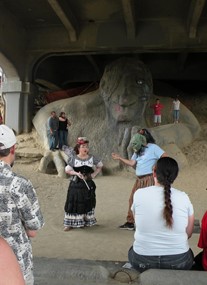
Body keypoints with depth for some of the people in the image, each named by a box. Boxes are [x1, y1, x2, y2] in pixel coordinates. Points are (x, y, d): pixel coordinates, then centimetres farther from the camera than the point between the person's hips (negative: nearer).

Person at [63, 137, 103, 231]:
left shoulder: (92, 158, 0)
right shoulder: (73, 158, -4)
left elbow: (100, 166, 14)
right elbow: (67, 169, -4)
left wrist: (94, 174, 3)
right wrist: (76, 173, -19)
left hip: (88, 184, 2)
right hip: (76, 184, -2)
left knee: (87, 203, 9)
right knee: (73, 203, -1)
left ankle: (86, 222, 25)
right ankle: (70, 223, 8)